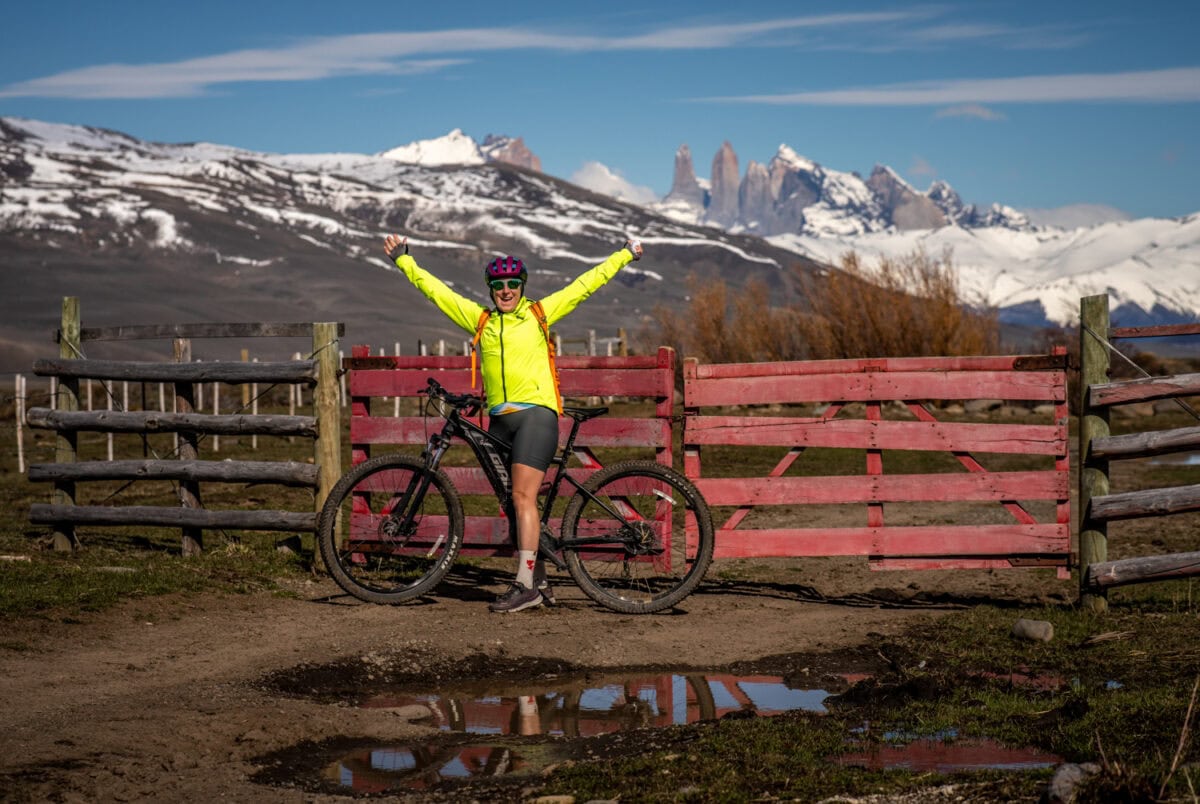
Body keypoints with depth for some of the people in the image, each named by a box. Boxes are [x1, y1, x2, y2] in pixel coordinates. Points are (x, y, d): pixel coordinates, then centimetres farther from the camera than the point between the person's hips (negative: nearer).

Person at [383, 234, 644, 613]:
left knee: (523, 497, -15)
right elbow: (435, 289, 22)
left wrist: (624, 255, 14)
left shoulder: (539, 313, 8)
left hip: (536, 413, -5)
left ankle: (525, 585, -18)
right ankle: (539, 582, 13)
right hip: (499, 420, 5)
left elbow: (584, 285, 12)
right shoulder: (478, 318, 16)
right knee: (518, 502, 6)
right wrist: (403, 260, 26)